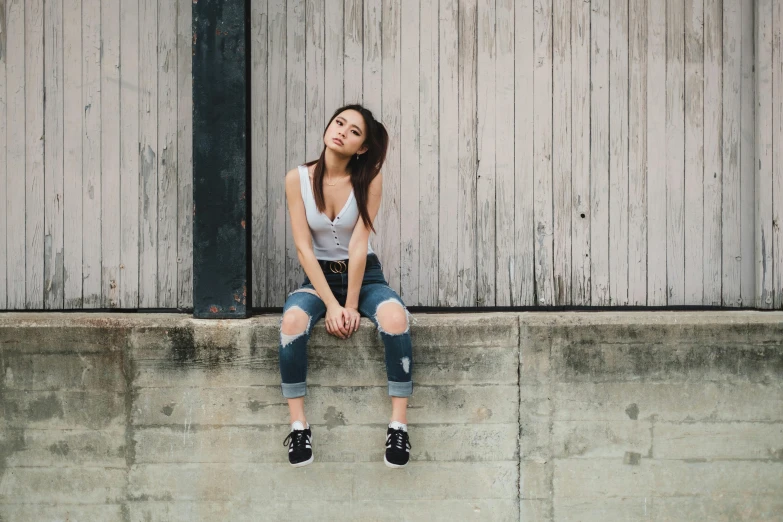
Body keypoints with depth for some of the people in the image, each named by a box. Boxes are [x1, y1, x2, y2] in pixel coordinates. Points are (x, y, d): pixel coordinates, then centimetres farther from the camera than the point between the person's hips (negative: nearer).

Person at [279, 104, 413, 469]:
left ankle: (399, 423, -25)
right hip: (318, 277, 0)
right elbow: (304, 248, -10)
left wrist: (352, 306, -18)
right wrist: (331, 305, -18)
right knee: (293, 320, -34)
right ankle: (298, 424, -22)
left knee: (396, 317, -34)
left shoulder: (369, 179, -8)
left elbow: (358, 245, -13)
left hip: (365, 276, 0)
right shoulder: (298, 179, -7)